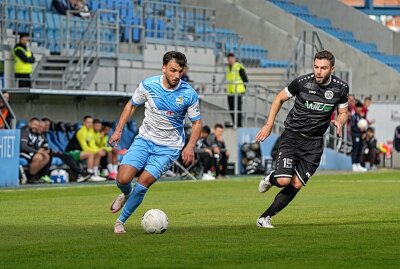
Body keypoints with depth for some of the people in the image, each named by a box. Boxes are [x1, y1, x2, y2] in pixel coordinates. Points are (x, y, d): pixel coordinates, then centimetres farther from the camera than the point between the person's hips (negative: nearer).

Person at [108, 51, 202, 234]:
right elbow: (131, 105, 8)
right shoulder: (148, 85, -10)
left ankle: (121, 221, 6)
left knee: (143, 183, -15)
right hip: (145, 139, 1)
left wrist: (190, 146, -16)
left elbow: (196, 122, -1)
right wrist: (119, 130, 3)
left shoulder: (189, 94, -13)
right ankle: (126, 193, 23)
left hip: (168, 147, -1)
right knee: (123, 179, -16)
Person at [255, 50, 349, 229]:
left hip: (314, 142, 3)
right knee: (284, 180, -18)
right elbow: (279, 99, 3)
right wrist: (269, 125, -1)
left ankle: (265, 217, 7)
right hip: (292, 135, -3)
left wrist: (339, 122, -13)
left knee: (297, 184, -6)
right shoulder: (302, 82, -13)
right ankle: (271, 179, 20)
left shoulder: (341, 88, -5)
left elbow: (343, 112, 11)